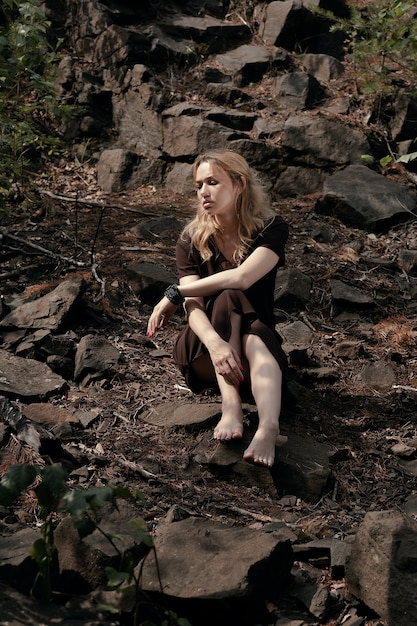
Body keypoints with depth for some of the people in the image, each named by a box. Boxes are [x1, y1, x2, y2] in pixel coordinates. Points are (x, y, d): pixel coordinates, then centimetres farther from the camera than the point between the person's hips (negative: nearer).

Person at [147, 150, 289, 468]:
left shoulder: (271, 229, -8)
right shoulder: (192, 239, -5)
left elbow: (242, 277, -27)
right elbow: (194, 307, -19)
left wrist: (173, 295, -20)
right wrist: (215, 342, -42)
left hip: (260, 345, -1)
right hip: (201, 351, 1)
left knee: (255, 340, -36)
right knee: (227, 299, -30)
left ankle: (269, 426, -64)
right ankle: (231, 407, -47)